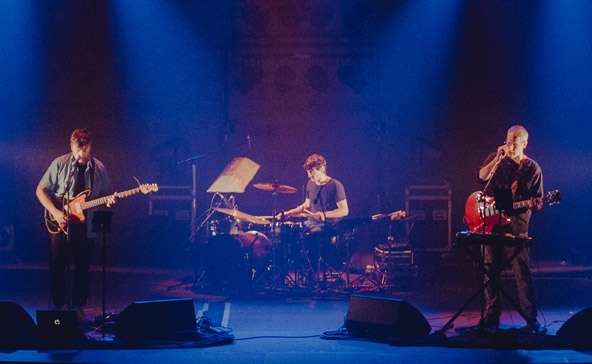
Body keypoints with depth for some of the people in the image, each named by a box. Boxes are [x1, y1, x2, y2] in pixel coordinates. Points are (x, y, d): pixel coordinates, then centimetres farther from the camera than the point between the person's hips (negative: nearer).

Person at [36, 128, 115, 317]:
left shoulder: (98, 168, 1)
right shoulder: (60, 164, -7)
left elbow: (105, 194, 11)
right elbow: (40, 190, -4)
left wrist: (108, 201, -13)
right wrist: (55, 212, -15)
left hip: (85, 224, 2)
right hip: (59, 223, -2)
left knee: (82, 267, 6)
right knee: (57, 266, 1)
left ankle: (78, 306, 18)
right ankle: (59, 305, 14)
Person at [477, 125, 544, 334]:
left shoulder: (532, 169, 3)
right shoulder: (496, 158, 8)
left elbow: (538, 201, 3)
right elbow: (482, 176, -10)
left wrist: (535, 204, -19)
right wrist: (498, 159, -19)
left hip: (515, 224, -2)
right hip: (491, 222, 2)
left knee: (522, 272, -7)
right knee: (490, 269, 5)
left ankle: (531, 319, -1)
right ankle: (491, 318, 13)